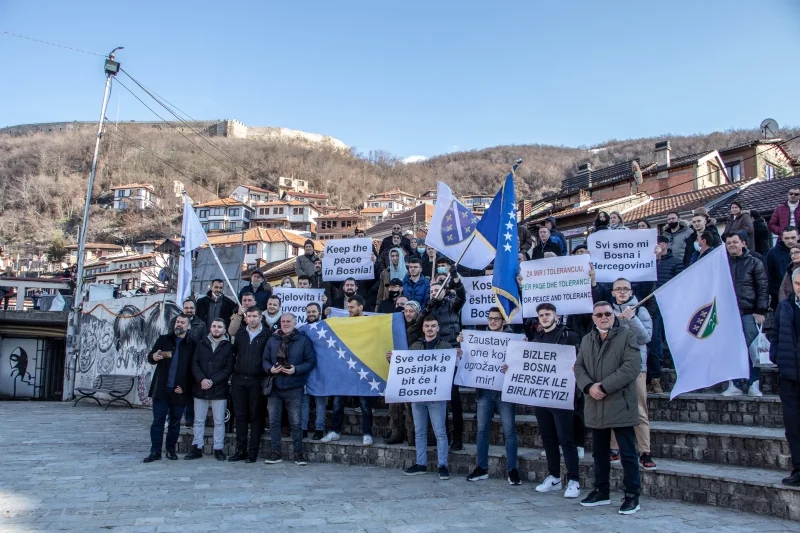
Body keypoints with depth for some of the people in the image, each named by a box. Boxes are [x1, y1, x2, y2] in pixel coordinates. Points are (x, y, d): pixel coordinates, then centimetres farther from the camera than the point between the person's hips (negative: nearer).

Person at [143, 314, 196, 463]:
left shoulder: (192, 345, 2)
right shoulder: (163, 339, 8)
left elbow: (193, 369, 3)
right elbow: (150, 357, 7)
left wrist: (185, 386, -6)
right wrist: (154, 357, -17)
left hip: (180, 391, -1)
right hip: (161, 389, 1)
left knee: (175, 422, 7)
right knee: (158, 420, 0)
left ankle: (171, 449, 18)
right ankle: (155, 451, 5)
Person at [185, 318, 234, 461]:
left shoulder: (228, 346, 1)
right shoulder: (201, 344, 9)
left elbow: (229, 369, -5)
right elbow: (194, 364, 2)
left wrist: (212, 381, -14)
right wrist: (201, 379, -14)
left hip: (219, 390, -2)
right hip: (200, 389, 2)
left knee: (219, 421, 2)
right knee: (198, 421, 8)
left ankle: (218, 449, 10)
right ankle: (197, 448, 16)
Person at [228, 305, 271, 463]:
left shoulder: (267, 335, -1)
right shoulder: (240, 334, 12)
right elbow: (234, 353, 14)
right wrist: (232, 371, 5)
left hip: (257, 380, -4)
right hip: (239, 380, 4)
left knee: (256, 416, 2)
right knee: (240, 415, 6)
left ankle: (253, 452, 8)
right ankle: (241, 450, 13)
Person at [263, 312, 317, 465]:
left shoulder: (304, 340, 0)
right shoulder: (272, 340, 10)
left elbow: (311, 361, -4)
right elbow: (265, 360, 10)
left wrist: (296, 370, -17)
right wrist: (270, 369, -12)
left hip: (294, 389, -3)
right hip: (274, 388, 3)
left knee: (296, 422, 0)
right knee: (273, 421, 6)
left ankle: (298, 453, 11)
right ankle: (276, 452, 16)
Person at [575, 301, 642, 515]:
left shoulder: (627, 335, -2)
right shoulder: (586, 340, 15)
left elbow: (632, 366, -13)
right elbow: (579, 366, 10)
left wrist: (604, 386, -17)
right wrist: (589, 387, -11)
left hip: (620, 406, -5)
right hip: (595, 407, 5)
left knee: (628, 453, 1)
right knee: (599, 453, 14)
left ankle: (632, 496, 11)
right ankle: (601, 491, 26)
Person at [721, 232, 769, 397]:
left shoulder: (754, 263, 5)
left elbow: (763, 288, 1)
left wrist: (761, 311, -7)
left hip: (749, 313, -2)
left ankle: (753, 385, 6)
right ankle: (735, 385, 8)